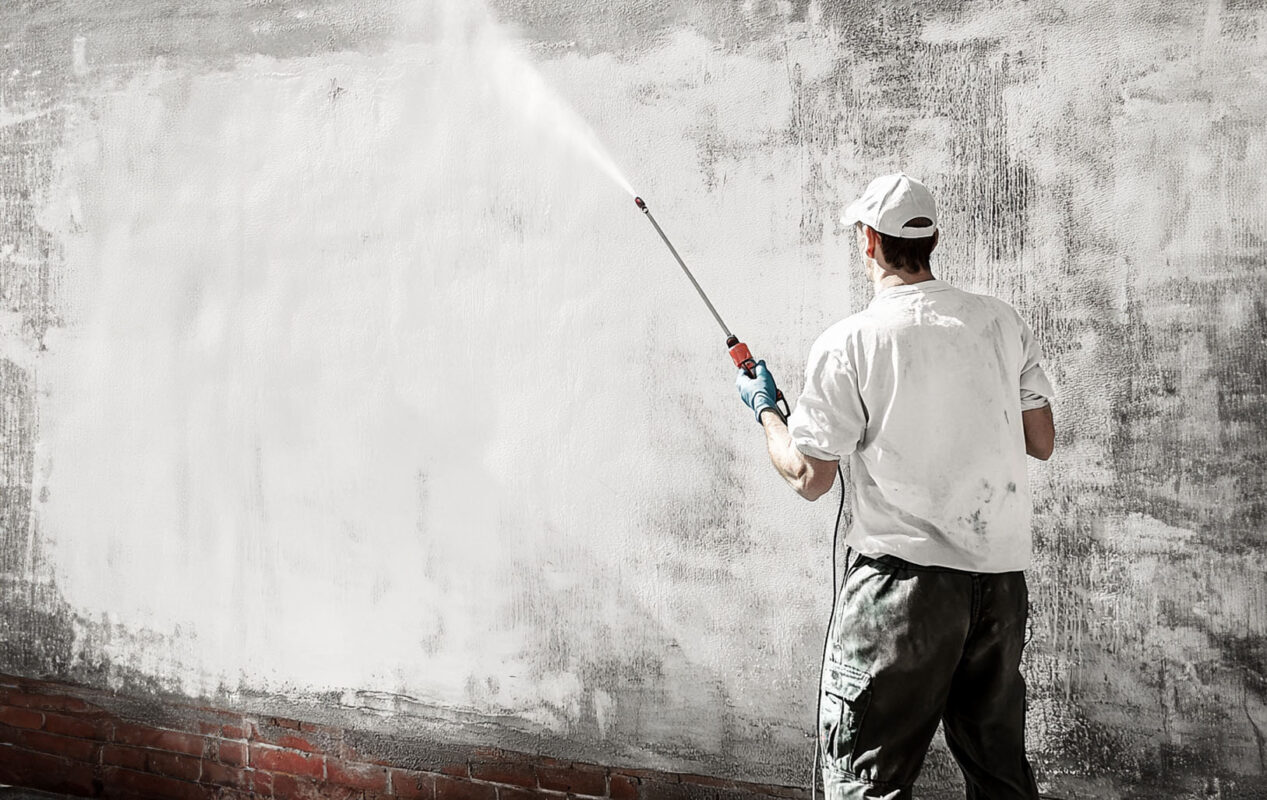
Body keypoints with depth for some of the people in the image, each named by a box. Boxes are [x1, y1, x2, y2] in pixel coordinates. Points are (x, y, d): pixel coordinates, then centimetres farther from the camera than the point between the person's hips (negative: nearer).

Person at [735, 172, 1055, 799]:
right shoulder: (1003, 323, 4)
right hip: (1002, 576, 6)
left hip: (903, 577, -5)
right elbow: (1041, 442, 11)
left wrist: (764, 408, 11)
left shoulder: (847, 344, -10)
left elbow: (810, 479, -6)